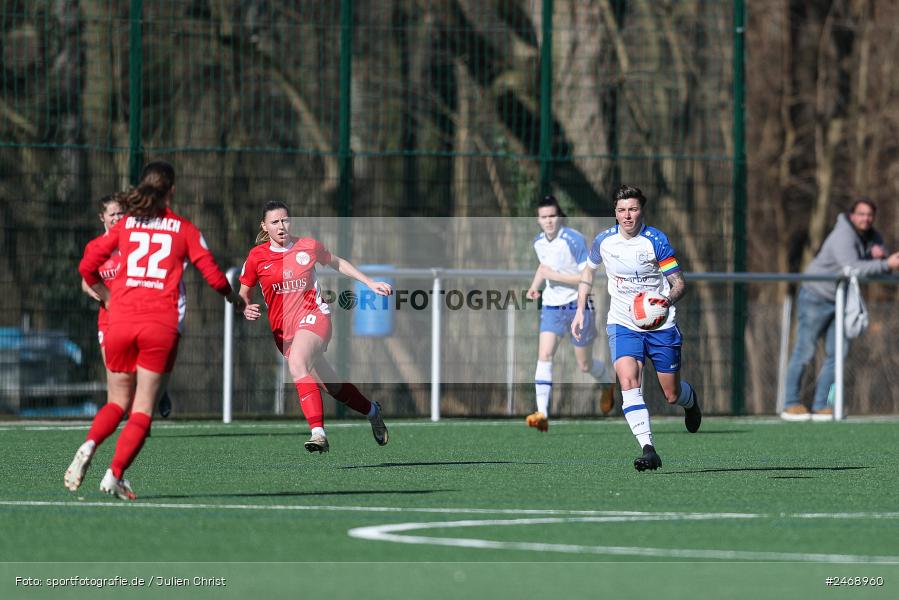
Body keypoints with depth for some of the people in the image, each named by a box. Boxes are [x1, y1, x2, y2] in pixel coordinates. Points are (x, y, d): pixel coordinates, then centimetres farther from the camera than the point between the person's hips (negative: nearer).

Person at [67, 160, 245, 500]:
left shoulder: (125, 225, 10)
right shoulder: (185, 230, 5)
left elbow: (87, 267, 8)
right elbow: (214, 276, 5)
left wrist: (107, 297, 25)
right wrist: (234, 299, 25)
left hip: (121, 322, 2)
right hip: (162, 327, -2)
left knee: (118, 402, 17)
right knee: (143, 411, 2)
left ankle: (89, 446, -11)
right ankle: (115, 475, -13)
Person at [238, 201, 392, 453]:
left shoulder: (307, 246, 0)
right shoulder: (257, 257, 0)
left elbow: (337, 263, 19)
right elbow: (244, 293, 11)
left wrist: (370, 283, 18)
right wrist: (247, 309, -12)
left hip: (313, 316, -3)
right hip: (283, 328, 3)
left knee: (296, 363, -33)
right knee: (333, 385, 9)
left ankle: (318, 432, -40)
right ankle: (372, 411, 38)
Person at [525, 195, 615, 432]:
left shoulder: (574, 240, -19)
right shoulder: (539, 242, 2)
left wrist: (554, 275, -24)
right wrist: (535, 286, 6)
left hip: (577, 305, -5)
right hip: (551, 306, 5)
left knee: (585, 365, 9)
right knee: (544, 356, -16)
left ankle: (608, 385, 44)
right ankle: (542, 414, -22)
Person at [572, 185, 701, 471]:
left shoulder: (656, 241, -13)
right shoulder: (603, 241, -2)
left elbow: (680, 282, -11)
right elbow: (588, 271, 19)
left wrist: (668, 300, -32)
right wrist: (581, 310, 15)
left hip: (660, 325, -2)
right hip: (623, 325, 2)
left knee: (672, 394, 7)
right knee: (628, 381, -23)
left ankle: (690, 400, 47)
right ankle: (648, 450, -28)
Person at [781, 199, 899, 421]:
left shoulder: (873, 237, 4)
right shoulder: (843, 237, -24)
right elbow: (852, 268, -37)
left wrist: (879, 254, -19)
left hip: (841, 301, 8)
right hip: (816, 296, -8)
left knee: (837, 353, 1)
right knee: (805, 352, -4)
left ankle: (821, 406, 6)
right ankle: (791, 405, 3)